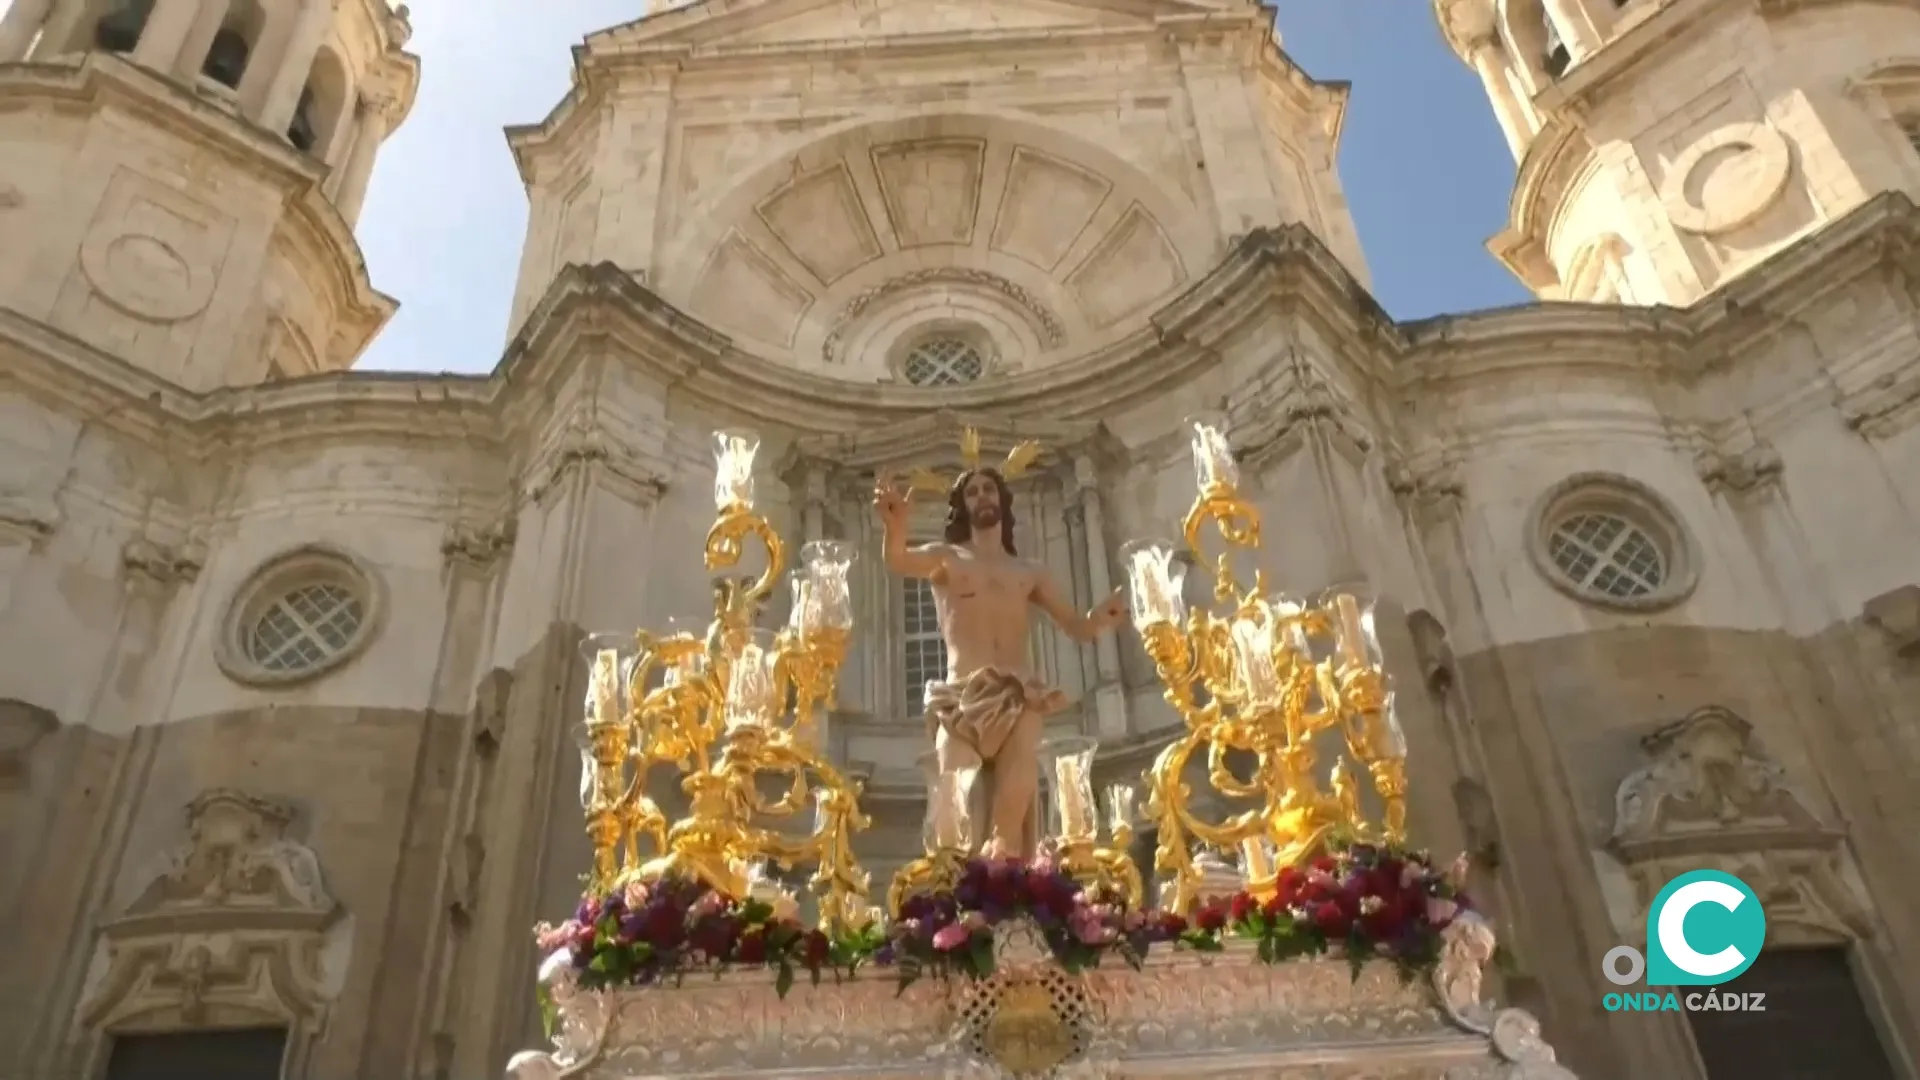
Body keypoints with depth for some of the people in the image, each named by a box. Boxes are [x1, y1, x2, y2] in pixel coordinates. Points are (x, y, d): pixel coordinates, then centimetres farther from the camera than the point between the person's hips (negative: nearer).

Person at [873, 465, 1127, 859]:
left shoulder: (1029, 572, 23)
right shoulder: (946, 557, 14)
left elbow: (1077, 627, 16)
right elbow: (898, 562, -8)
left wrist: (1097, 620, -10)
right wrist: (895, 527, -33)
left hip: (1019, 694, 2)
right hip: (962, 698, -2)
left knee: (1017, 792, -23)